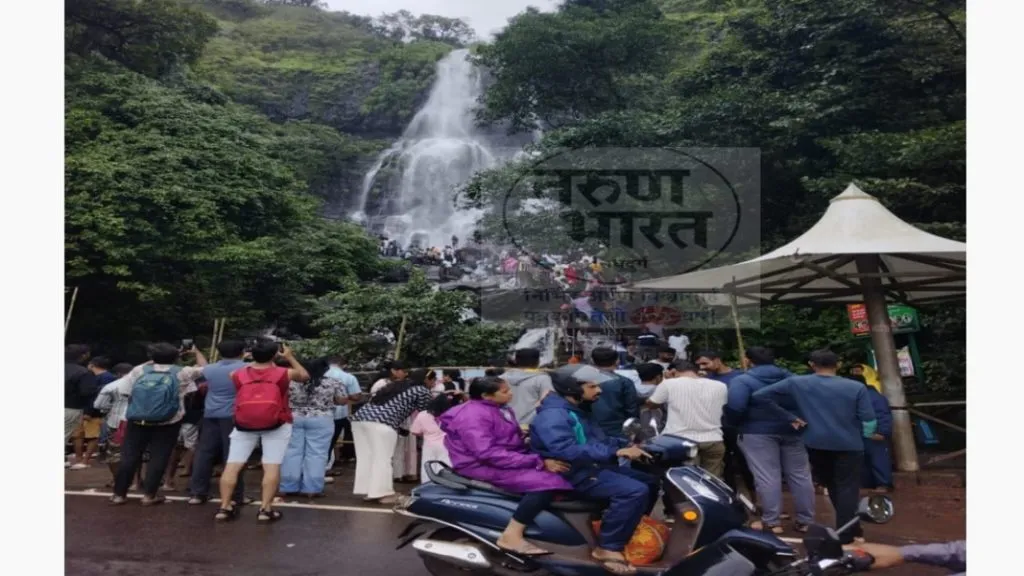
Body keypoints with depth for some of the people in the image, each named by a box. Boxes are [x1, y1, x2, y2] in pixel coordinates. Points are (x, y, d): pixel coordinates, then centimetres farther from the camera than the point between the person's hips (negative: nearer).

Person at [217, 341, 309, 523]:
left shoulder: (237, 374, 0)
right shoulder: (284, 373, -4)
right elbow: (304, 376, 15)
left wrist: (248, 360, 27)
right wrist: (290, 357, 23)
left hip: (244, 426, 2)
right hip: (276, 426, -2)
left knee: (233, 465, 8)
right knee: (272, 467, -1)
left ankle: (224, 508, 10)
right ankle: (265, 509, -2)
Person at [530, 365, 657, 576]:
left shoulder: (578, 411, 14)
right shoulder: (552, 415, -20)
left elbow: (598, 440, 22)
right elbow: (566, 451, -34)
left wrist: (627, 445, 3)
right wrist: (616, 452, -33)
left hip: (592, 466, 10)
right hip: (572, 474, -10)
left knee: (649, 483, 12)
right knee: (634, 491, -26)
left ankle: (632, 530, 22)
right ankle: (607, 548, -17)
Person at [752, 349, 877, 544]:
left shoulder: (795, 383, -4)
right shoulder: (856, 387, -6)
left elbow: (759, 396, -7)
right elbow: (869, 420, -5)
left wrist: (789, 417, 0)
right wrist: (864, 436, 18)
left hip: (816, 444, 2)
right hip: (849, 445, -2)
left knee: (833, 488, 20)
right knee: (847, 489, 7)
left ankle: (851, 529, 32)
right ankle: (845, 535, 5)